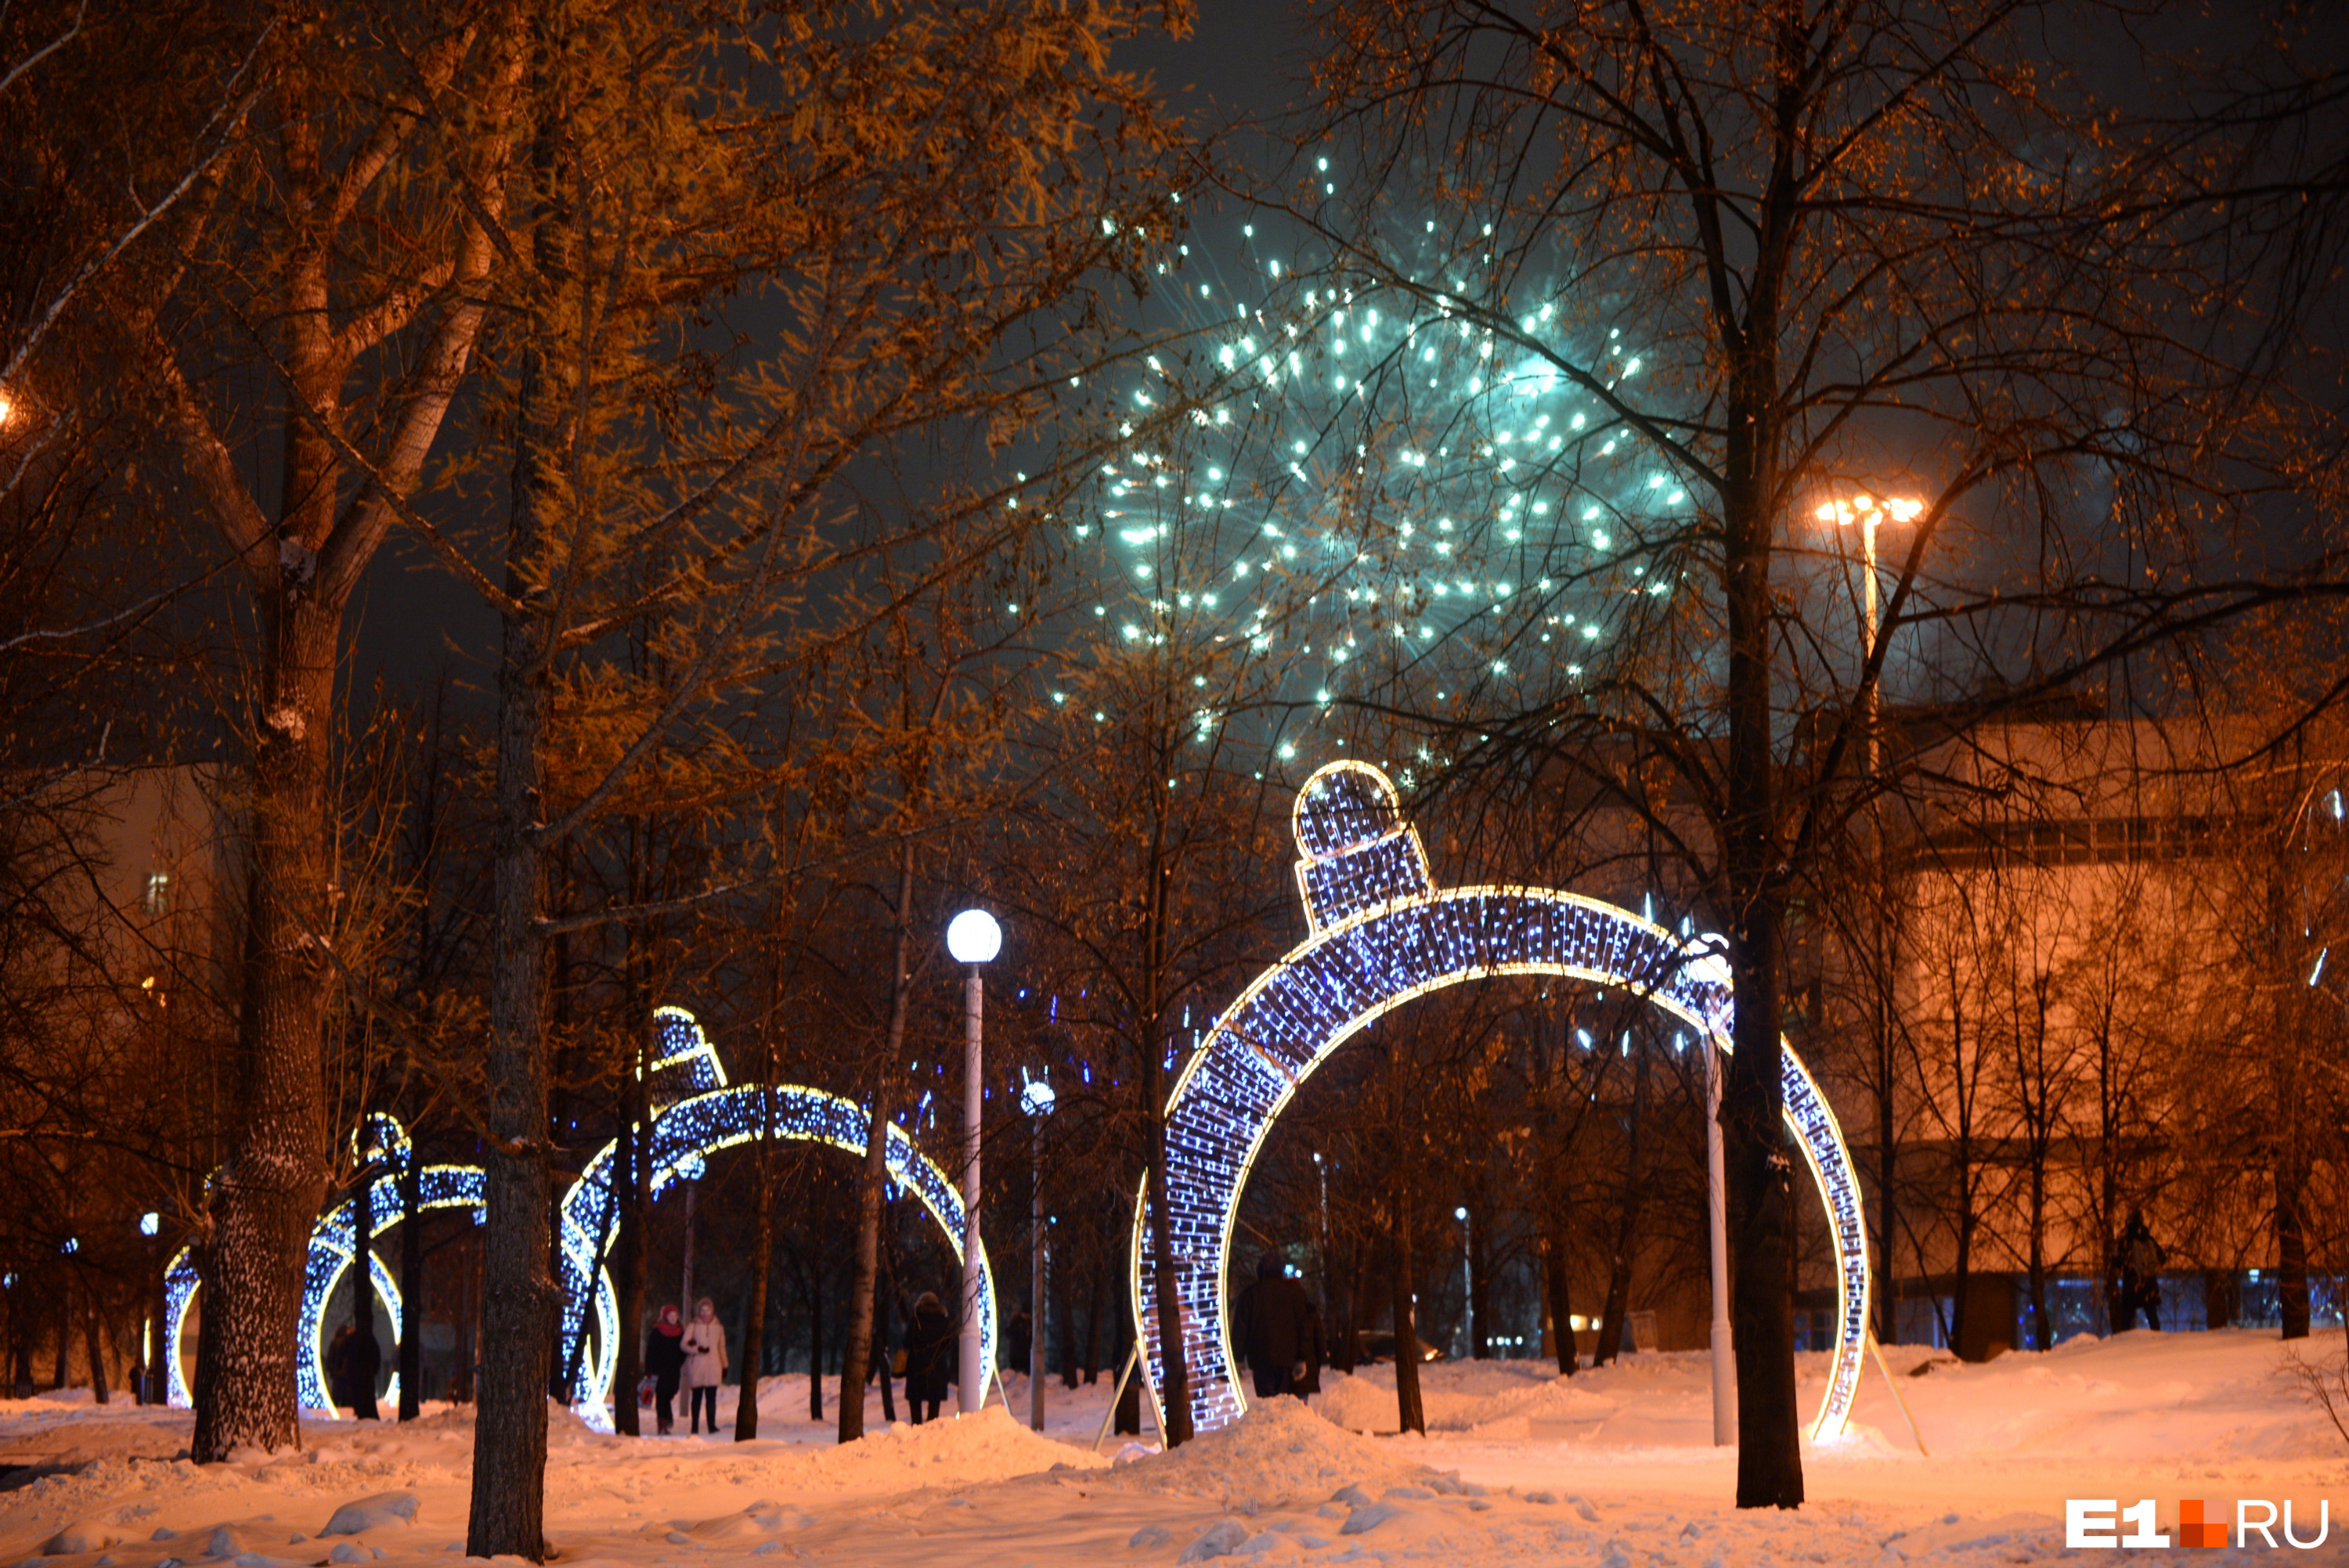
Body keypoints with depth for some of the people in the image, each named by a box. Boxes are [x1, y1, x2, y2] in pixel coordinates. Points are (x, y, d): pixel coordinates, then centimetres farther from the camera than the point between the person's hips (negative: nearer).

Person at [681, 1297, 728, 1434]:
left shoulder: (718, 1327, 11)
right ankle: (694, 1427, 13)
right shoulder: (693, 1326, 3)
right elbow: (684, 1344, -3)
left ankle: (712, 1426, -12)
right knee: (697, 1398, 5)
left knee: (711, 1398, -8)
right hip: (696, 1367, -1)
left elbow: (722, 1347, 18)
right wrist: (698, 1349, -17)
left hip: (713, 1368, 1)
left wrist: (724, 1366, 18)